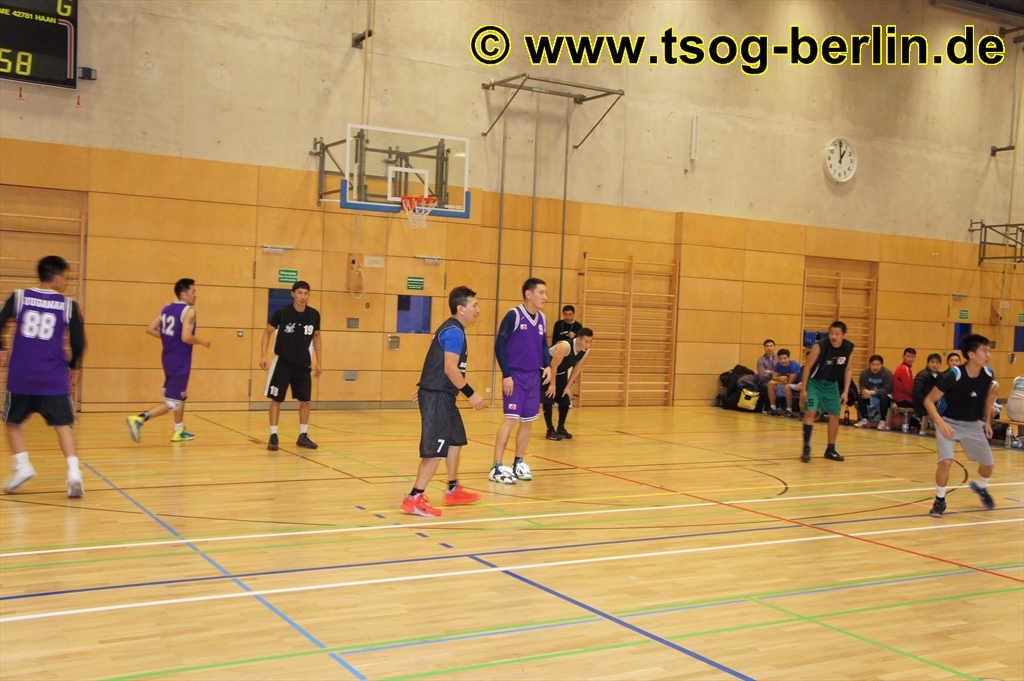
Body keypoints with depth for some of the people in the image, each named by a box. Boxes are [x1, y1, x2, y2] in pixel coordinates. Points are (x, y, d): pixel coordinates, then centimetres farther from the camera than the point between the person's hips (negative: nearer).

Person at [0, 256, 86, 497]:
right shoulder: (68, 305, 0)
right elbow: (79, 343, -2)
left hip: (20, 376, 1)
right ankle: (73, 471, -13)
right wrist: (73, 367, 15)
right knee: (63, 424, 3)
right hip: (54, 378, -1)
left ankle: (22, 465, 7)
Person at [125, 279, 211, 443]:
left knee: (181, 396, 24)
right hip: (180, 362, -9)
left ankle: (179, 432, 31)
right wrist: (202, 341, -9)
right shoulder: (189, 311, -16)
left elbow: (150, 329, 8)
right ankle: (138, 420, -18)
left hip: (168, 359, 9)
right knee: (173, 402, -5)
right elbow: (186, 337, -27)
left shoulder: (167, 308, 9)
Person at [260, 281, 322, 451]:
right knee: (276, 399, 0)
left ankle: (303, 436, 17)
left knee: (305, 400, 4)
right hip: (282, 362, -3)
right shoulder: (282, 312, -14)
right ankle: (273, 436, 8)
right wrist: (264, 355, -12)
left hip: (303, 364, 3)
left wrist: (319, 361, 9)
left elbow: (316, 336, 10)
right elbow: (268, 332, -2)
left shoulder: (314, 315, -5)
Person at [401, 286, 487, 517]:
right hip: (437, 396, -11)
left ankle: (453, 491, 30)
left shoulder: (450, 329, 16)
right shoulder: (454, 332, -16)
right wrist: (471, 394, -19)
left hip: (442, 395, 11)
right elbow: (450, 368, -24)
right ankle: (414, 498, -5)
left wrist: (425, 389, 26)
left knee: (455, 440, 19)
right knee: (436, 449, -9)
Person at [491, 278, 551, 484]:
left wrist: (547, 365, 0)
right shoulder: (513, 315, -12)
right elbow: (499, 345, -12)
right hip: (514, 376, -7)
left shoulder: (542, 319, 8)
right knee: (512, 419, -12)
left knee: (528, 422, 10)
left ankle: (518, 463, 23)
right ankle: (497, 467, -5)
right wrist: (506, 375, -15)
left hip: (533, 377, 7)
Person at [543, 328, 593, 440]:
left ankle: (561, 428, 18)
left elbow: (577, 369, -4)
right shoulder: (565, 346, -38)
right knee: (549, 398, -13)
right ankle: (550, 430, -5)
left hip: (561, 373, 7)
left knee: (565, 399, 5)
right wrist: (552, 385, -22)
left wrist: (568, 387, -4)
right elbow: (553, 366, -30)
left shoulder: (586, 351, -16)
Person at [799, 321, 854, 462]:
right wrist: (804, 389, -15)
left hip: (832, 385, 5)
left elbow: (848, 369, 2)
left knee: (835, 416, 8)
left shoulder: (849, 347, -11)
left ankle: (830, 449, 22)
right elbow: (808, 366, -15)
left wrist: (845, 391, -2)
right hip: (814, 382, -5)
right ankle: (806, 448, -12)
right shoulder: (820, 346, -23)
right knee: (811, 412, -19)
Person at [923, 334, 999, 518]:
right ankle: (940, 500, -1)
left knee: (989, 464, 10)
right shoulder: (953, 376, -27)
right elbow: (929, 401, -21)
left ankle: (980, 486, 46)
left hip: (974, 425, 5)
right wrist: (941, 423, -35)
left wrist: (987, 421, 11)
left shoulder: (988, 374, -11)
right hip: (949, 423, -5)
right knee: (946, 461, -24)